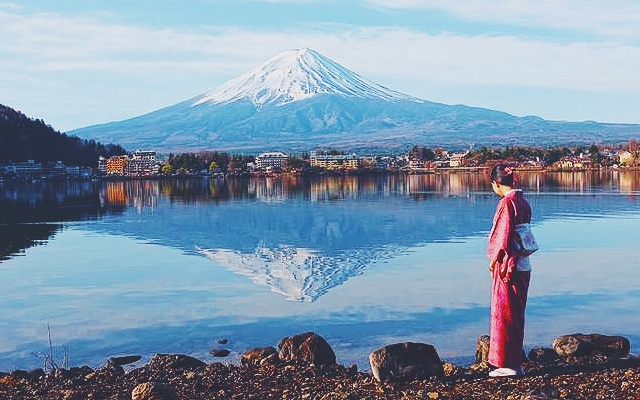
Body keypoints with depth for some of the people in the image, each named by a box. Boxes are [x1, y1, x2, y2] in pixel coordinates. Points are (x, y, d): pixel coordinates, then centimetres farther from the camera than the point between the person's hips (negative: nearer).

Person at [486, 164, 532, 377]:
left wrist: (494, 259, -8)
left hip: (507, 265, -9)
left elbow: (503, 236, -18)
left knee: (504, 313, 0)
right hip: (523, 265, 9)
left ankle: (508, 364, 5)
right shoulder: (523, 202, 10)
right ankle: (516, 363, 21)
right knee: (516, 314, 14)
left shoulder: (506, 202, -16)